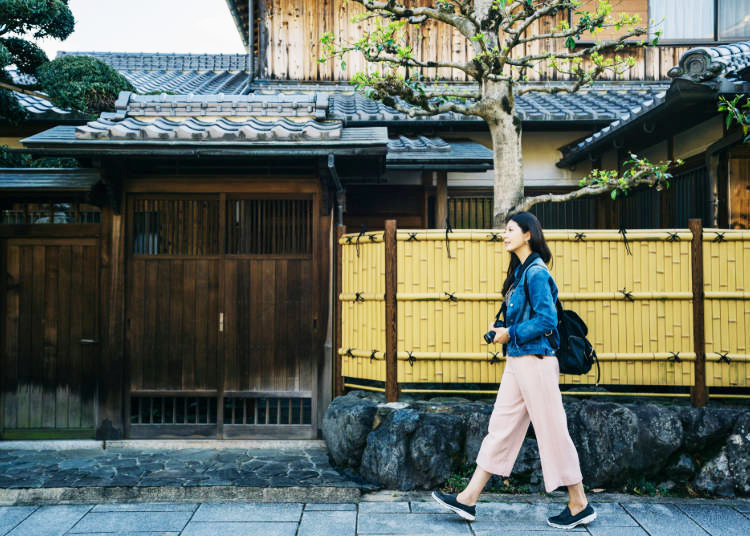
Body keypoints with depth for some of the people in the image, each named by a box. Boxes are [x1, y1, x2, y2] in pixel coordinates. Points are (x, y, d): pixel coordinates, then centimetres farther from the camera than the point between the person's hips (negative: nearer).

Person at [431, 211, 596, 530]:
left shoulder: (536, 272, -14)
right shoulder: (520, 271, 15)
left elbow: (546, 320, -19)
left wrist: (511, 333, -13)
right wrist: (503, 330, 8)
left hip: (535, 361, -10)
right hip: (518, 360, 10)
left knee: (552, 431, 1)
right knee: (500, 427, 10)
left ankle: (580, 506, 16)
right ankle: (468, 500, 15)